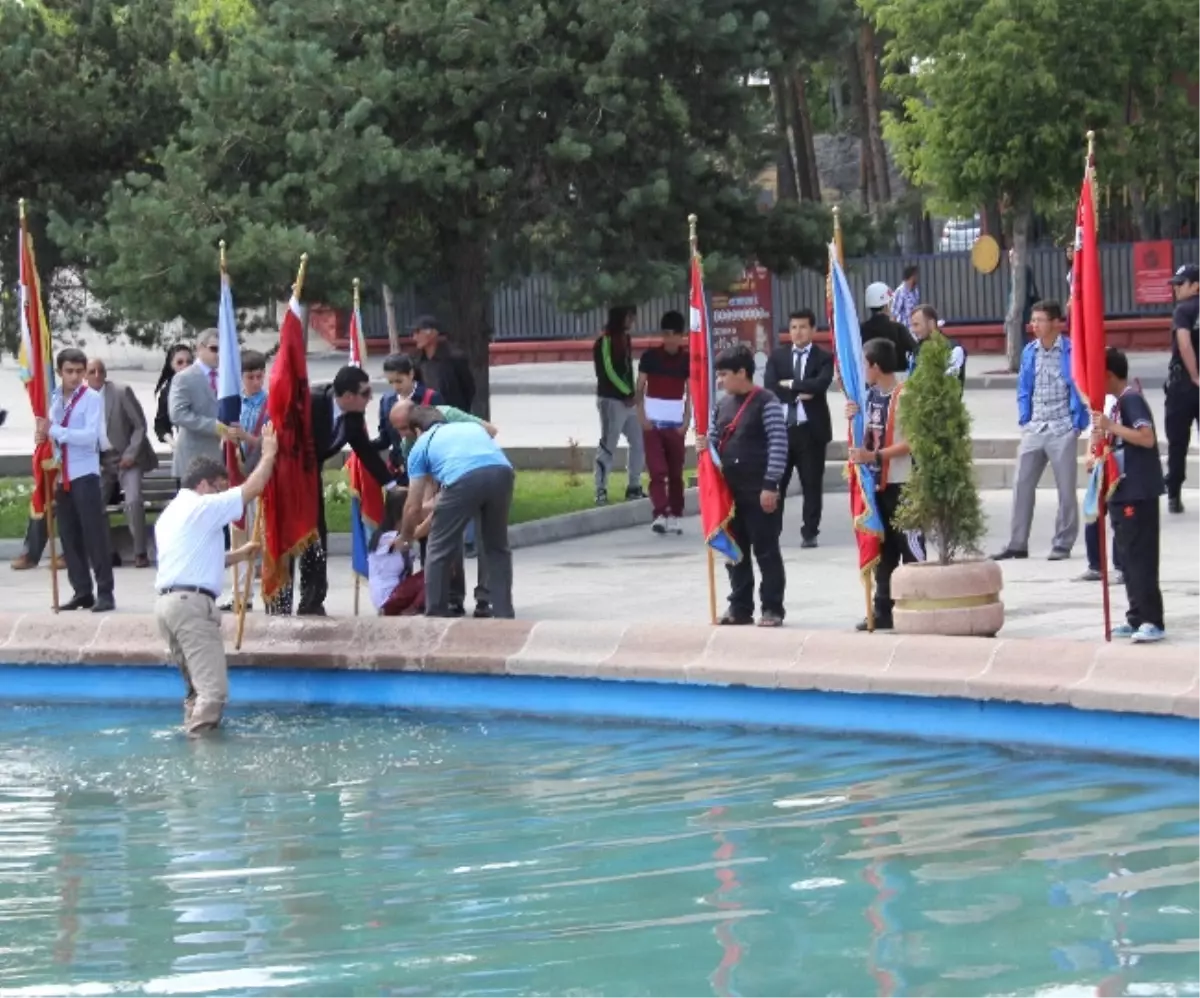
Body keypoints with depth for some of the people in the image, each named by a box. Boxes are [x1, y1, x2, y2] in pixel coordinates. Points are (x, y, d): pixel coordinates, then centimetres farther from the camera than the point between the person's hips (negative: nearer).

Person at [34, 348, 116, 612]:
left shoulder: (92, 398, -6)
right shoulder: (55, 399, 11)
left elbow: (91, 436, -17)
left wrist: (54, 430, -20)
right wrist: (44, 436, -6)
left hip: (84, 474, -6)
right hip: (61, 475, 6)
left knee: (94, 533, -8)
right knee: (69, 536, 8)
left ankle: (105, 593, -7)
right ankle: (82, 592, 15)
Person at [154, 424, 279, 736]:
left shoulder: (170, 514, 25)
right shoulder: (204, 506, -2)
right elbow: (252, 488, -5)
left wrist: (238, 555, 29)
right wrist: (268, 454, 9)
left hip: (167, 602, 10)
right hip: (192, 604, -10)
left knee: (198, 687, 17)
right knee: (214, 689, -14)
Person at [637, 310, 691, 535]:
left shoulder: (687, 359, 2)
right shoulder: (650, 356, -1)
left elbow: (690, 393, 4)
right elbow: (640, 389, 2)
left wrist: (686, 421, -6)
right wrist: (642, 417, -8)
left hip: (676, 424, 2)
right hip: (653, 423, -1)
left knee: (675, 473, 6)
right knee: (657, 470, -11)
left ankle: (674, 517, 13)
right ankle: (659, 515, -17)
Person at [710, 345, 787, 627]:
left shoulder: (766, 402, -9)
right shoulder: (723, 404, 12)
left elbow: (779, 445, -13)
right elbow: (714, 440, 22)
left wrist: (770, 485, -16)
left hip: (759, 491, -7)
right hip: (729, 490, 7)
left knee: (766, 551, -1)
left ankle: (772, 609, 5)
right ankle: (740, 607, 18)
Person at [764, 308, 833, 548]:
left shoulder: (824, 358, 3)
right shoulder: (777, 357, 10)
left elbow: (820, 384, -16)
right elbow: (770, 387, -4)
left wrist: (790, 384, -10)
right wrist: (798, 394, -13)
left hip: (811, 429, -2)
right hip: (781, 427, 2)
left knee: (812, 484, 3)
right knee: (775, 483, 1)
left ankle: (810, 533, 9)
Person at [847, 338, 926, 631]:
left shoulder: (903, 396, -14)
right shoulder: (871, 396, 10)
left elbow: (911, 443, -19)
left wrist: (874, 456, -22)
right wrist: (855, 420, -1)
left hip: (902, 484, -9)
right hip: (877, 483, 9)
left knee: (910, 546, -4)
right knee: (882, 549, 13)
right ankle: (883, 610, 18)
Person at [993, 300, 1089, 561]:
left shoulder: (1072, 351, -9)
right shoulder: (1029, 352, 7)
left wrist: (1078, 423, -7)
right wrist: (1024, 420, 7)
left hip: (1062, 430, -5)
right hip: (1033, 429, 5)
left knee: (1066, 489, 3)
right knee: (1022, 485, 3)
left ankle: (1062, 544, 12)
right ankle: (1017, 544, 8)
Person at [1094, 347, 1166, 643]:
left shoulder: (1131, 400, -13)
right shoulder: (1121, 401, 16)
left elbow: (1147, 438, -25)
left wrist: (1111, 426, -25)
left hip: (1138, 493, -10)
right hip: (1124, 492, 10)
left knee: (1140, 557, -11)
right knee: (1129, 557, 12)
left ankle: (1152, 621, -13)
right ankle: (1137, 619, 16)